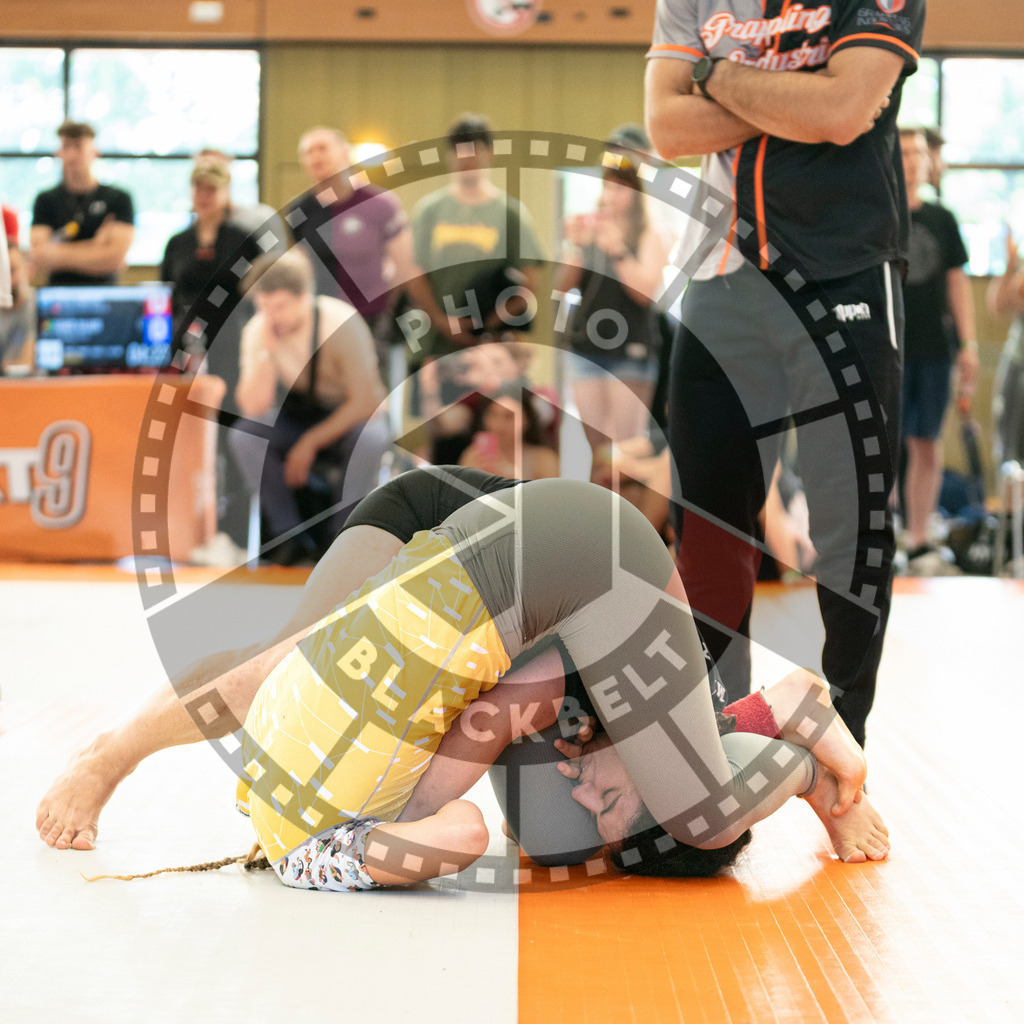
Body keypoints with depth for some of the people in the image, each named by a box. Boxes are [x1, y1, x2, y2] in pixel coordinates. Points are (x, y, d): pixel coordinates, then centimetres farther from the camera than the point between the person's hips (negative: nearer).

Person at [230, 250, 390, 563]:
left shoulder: (341, 323, -23)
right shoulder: (257, 331, -13)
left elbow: (365, 402, -22)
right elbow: (253, 408, -21)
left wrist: (311, 442, -24)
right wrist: (267, 350, -32)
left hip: (348, 420, -3)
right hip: (297, 419, 3)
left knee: (371, 438, -37)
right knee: (244, 435, -26)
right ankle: (291, 536, -15)